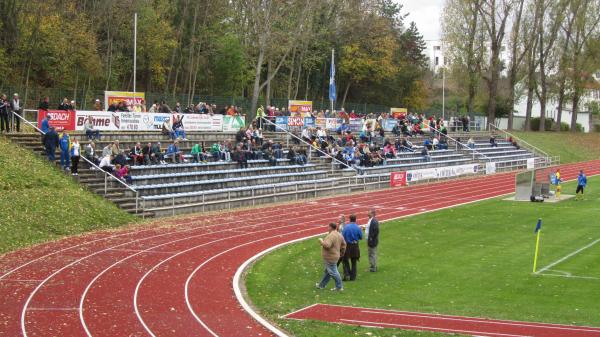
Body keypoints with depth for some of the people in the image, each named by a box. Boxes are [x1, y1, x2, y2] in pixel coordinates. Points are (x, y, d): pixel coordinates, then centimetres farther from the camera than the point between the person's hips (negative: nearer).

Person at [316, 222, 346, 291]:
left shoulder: (331, 235, -23)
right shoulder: (339, 235, 8)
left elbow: (327, 245, -33)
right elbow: (343, 244, 17)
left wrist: (321, 241, -15)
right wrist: (342, 253, 29)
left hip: (330, 258, -10)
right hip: (335, 256, 10)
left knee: (333, 272, -2)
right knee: (327, 272, 19)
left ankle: (339, 287, 4)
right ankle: (322, 285, 31)